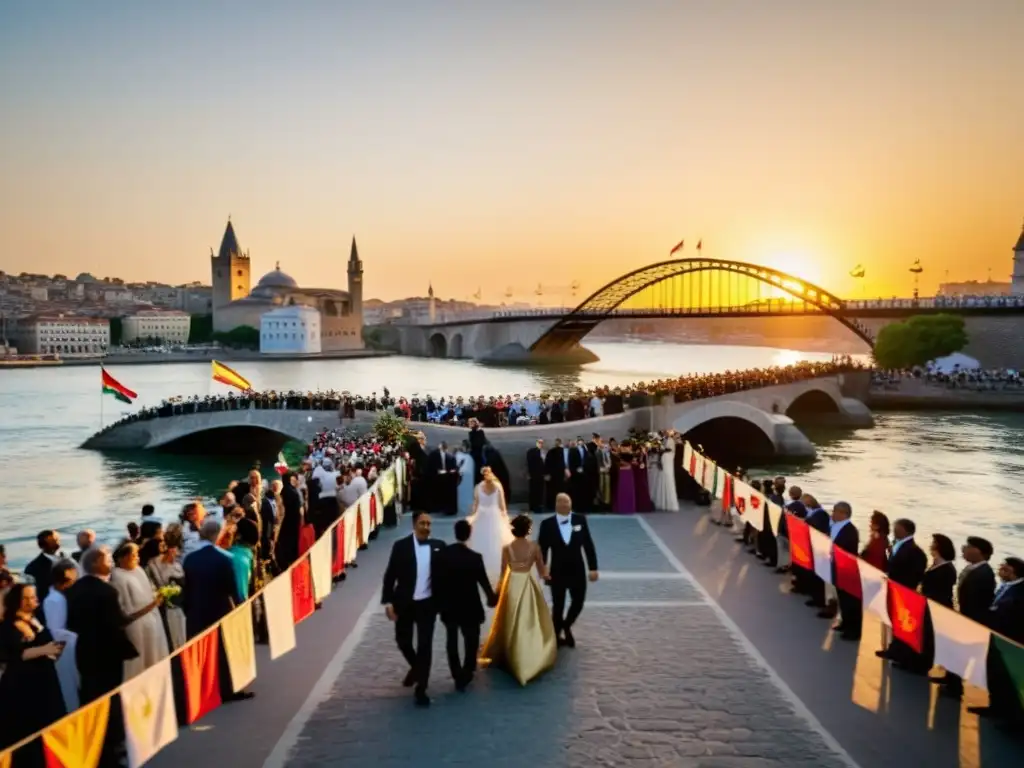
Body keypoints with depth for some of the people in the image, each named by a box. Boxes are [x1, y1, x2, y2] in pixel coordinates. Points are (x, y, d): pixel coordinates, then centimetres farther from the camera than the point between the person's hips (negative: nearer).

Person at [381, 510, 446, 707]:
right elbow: (390, 575, -5)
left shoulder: (438, 546, -3)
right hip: (404, 603, 1)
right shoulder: (401, 546, -6)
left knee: (425, 646, 0)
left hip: (427, 604, 0)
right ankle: (416, 667, 44)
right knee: (403, 641, 14)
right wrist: (387, 601, -10)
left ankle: (421, 690, 11)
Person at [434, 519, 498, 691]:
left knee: (452, 641, 15)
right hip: (469, 608, -3)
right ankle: (465, 675, 19)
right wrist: (492, 598, 10)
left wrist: (438, 603, 7)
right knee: (471, 641, 15)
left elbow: (437, 581, -5)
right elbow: (483, 581, -8)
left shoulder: (441, 554, -10)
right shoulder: (475, 557, -18)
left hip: (448, 606, 3)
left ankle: (458, 677, 22)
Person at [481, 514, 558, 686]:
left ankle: (511, 657, 24)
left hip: (512, 585, 1)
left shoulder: (507, 548, -9)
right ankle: (537, 656, 20)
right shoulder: (534, 546, -9)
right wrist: (545, 576, 22)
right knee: (532, 621, 15)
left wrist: (500, 590, 12)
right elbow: (541, 570, -1)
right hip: (528, 585, 0)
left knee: (511, 623, 14)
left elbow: (503, 571, -2)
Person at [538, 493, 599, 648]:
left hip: (577, 570, 2)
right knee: (558, 606, 9)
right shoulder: (547, 524, -10)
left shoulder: (580, 520, -4)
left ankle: (566, 626, 38)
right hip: (557, 572, -2)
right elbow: (542, 549, -8)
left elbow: (588, 545, -1)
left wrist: (593, 567, -2)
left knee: (578, 602, 9)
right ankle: (557, 635, 29)